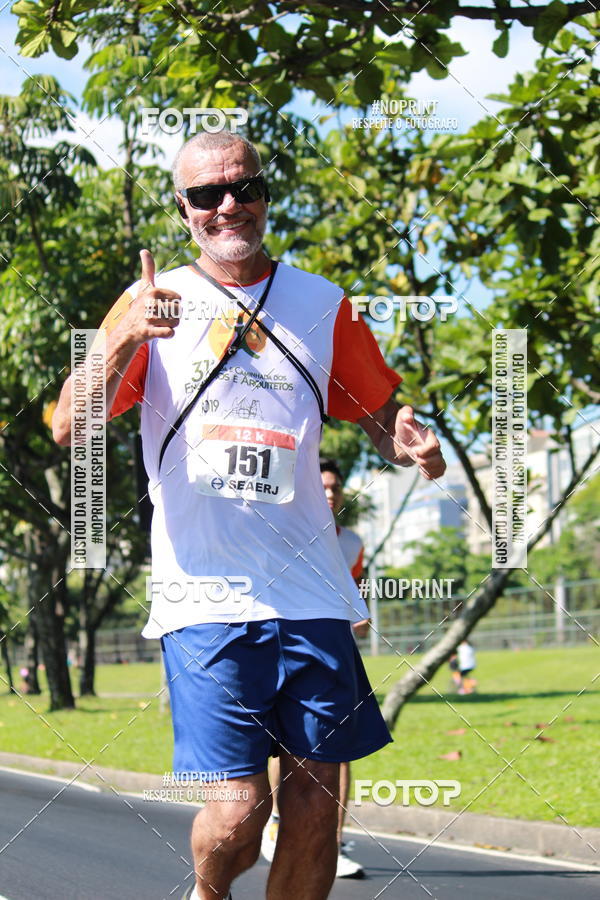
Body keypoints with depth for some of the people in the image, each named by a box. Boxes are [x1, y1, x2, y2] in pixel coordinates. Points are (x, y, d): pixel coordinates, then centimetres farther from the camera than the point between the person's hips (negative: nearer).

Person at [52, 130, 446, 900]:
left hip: (311, 596, 3)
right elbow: (69, 430, -4)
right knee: (237, 811, -9)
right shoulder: (153, 304, 5)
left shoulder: (322, 304, 11)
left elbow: (381, 417, 20)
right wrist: (123, 341, -22)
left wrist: (408, 443, -5)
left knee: (315, 799, 2)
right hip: (204, 597, -3)